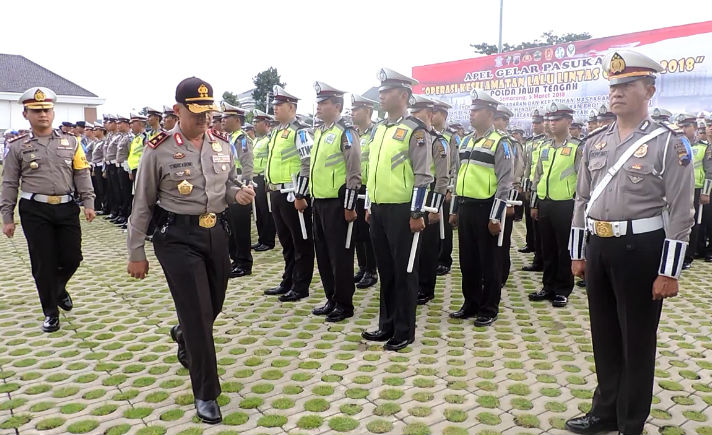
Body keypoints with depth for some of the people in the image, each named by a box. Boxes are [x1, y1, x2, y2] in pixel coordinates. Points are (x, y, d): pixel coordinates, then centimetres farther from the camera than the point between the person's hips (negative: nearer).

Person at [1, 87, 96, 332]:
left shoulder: (70, 142, 5)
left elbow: (82, 174, 6)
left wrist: (88, 203, -3)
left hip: (67, 208, 2)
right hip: (35, 211, -1)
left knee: (72, 257, 4)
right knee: (43, 263, 2)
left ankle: (59, 289, 37)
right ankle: (51, 312, 18)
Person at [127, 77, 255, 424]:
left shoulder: (221, 146, 5)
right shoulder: (159, 149, -9)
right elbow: (142, 204, -4)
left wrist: (238, 193, -7)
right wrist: (136, 254, -2)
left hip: (215, 233, 6)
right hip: (177, 238, -5)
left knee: (213, 306, 19)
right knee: (198, 314, -5)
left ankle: (184, 336, 55)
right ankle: (205, 394, 10)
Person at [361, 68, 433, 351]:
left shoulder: (415, 131, -10)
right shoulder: (378, 131, 13)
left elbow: (423, 176, -13)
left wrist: (416, 214, -15)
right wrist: (370, 206, 17)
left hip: (401, 211, -7)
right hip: (378, 210, 7)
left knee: (404, 271, 3)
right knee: (385, 270, 14)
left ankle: (405, 332, 15)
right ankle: (387, 325, 26)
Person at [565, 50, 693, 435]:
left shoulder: (669, 143, -8)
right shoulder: (595, 144, 7)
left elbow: (680, 213, -11)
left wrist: (669, 272, -14)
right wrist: (578, 254, 11)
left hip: (640, 251, -5)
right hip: (598, 248, 5)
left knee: (637, 342, 7)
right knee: (604, 336, 16)